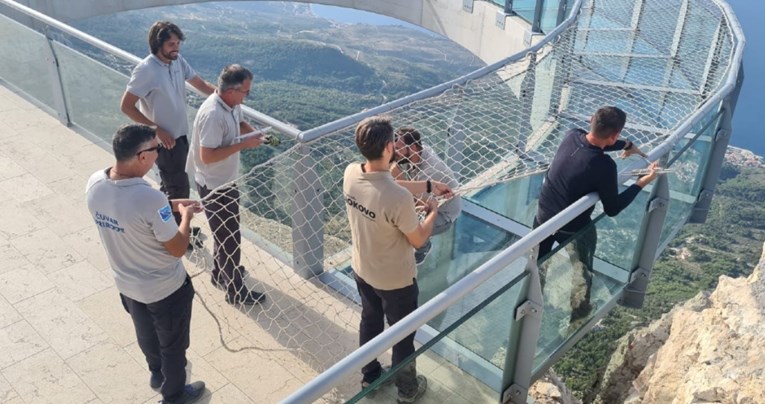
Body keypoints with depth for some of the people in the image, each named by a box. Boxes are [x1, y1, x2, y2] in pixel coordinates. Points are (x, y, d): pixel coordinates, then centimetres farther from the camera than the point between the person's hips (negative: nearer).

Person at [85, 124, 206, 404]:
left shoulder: (95, 183, -15)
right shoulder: (151, 198, -37)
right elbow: (178, 249, -23)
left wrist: (170, 206, 4)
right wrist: (186, 216, -7)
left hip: (126, 284, 7)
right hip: (165, 289, -7)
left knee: (146, 334, 34)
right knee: (173, 344, 22)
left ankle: (157, 372, 61)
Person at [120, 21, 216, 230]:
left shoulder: (178, 61, -2)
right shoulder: (146, 70, -22)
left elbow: (200, 84, 7)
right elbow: (126, 106, -19)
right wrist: (157, 130, -20)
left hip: (180, 134, 8)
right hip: (164, 139, -8)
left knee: (171, 184, 21)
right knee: (179, 187, 1)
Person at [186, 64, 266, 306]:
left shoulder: (232, 104, -3)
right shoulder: (212, 115, -31)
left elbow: (240, 123, 18)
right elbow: (207, 156, -32)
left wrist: (254, 134, -2)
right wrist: (243, 144, -29)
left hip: (226, 180, 10)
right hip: (214, 186, -9)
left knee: (224, 232, 25)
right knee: (229, 237, 2)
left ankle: (221, 273, 45)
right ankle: (235, 292, 17)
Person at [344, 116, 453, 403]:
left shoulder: (351, 173, -17)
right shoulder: (398, 198, -38)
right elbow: (418, 240, -20)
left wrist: (429, 185, 9)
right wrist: (433, 212, -1)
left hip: (362, 270, 6)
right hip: (395, 280, -6)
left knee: (370, 322, 29)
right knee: (403, 334, 19)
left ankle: (370, 376, 52)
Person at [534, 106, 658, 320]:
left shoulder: (572, 136, -14)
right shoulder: (604, 166, -30)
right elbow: (612, 209, -17)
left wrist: (627, 145, 16)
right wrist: (642, 183, -12)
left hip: (543, 216, 5)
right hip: (573, 227, -5)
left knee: (537, 262, 29)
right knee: (583, 268, 26)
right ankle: (579, 310, 46)